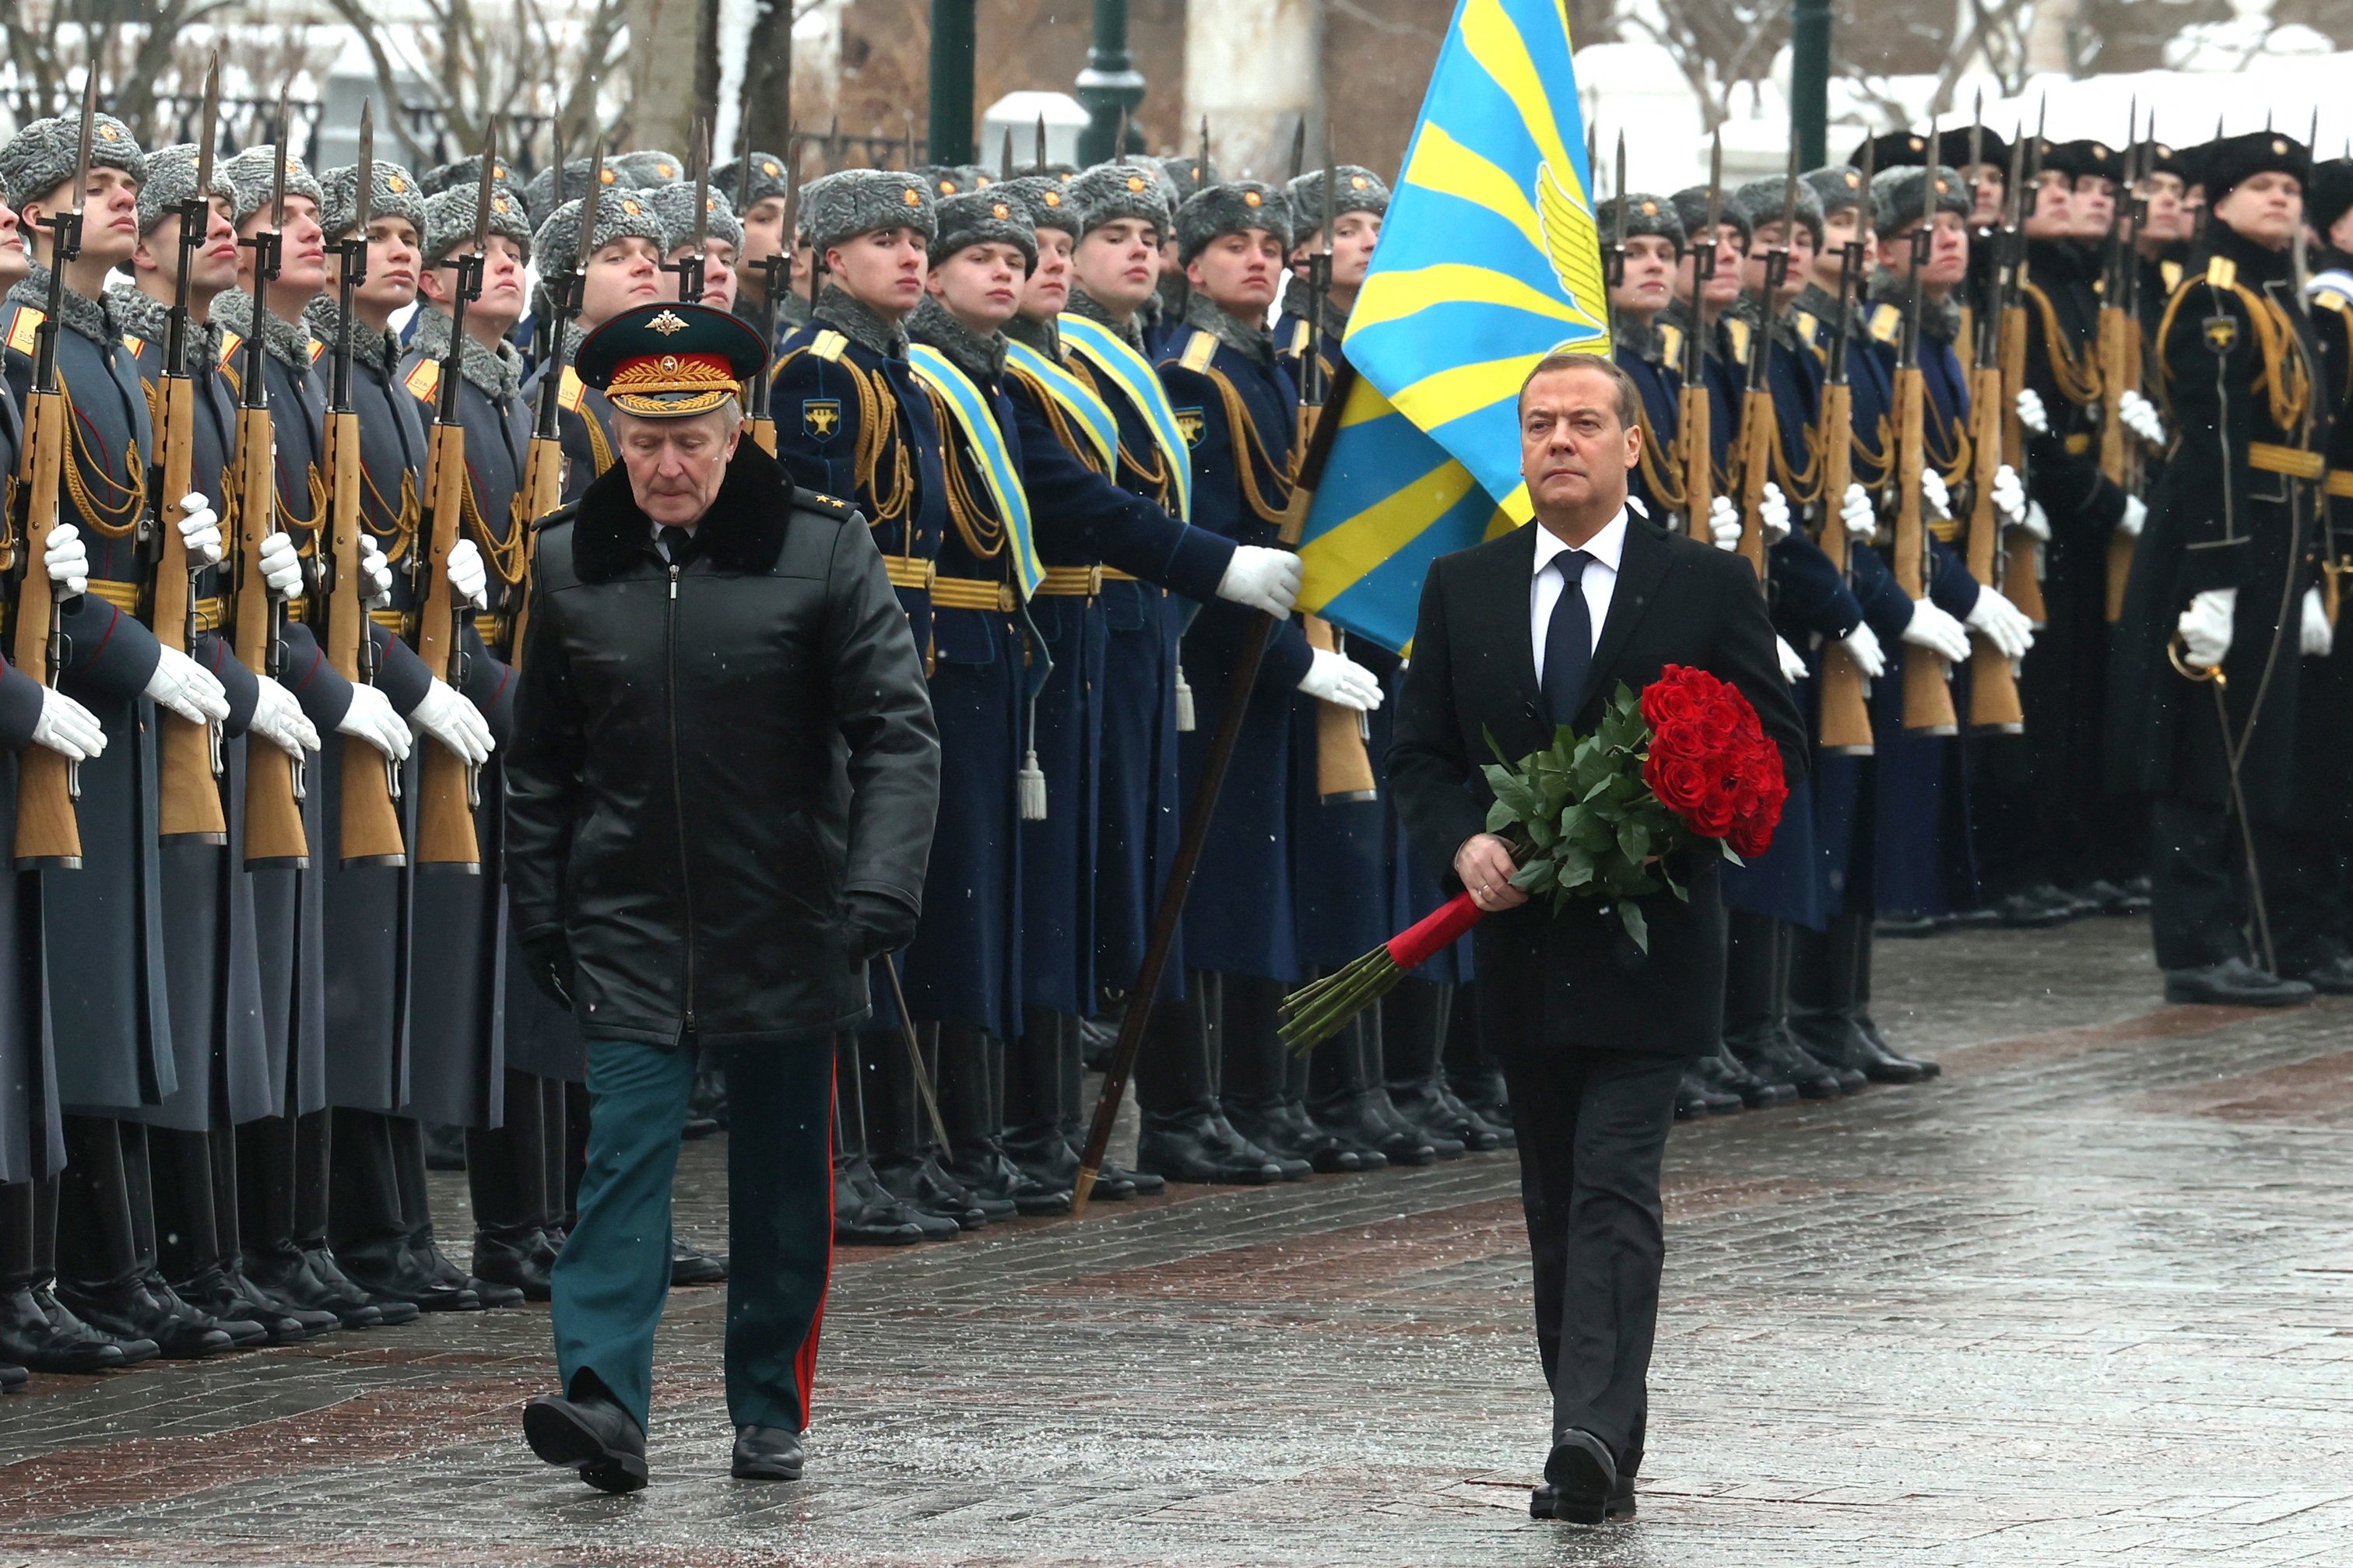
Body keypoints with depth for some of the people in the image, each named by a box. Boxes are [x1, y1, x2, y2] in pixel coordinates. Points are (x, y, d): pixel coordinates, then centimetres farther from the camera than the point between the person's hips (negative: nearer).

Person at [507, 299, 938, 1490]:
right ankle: (605, 1400, -18)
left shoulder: (822, 549, -7)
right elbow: (540, 760, 12)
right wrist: (539, 913, 10)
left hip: (785, 931, -1)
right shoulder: (571, 564, 1)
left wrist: (881, 890, -20)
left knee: (783, 1182, 8)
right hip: (633, 931, 1)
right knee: (625, 1152, -11)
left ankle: (769, 1413, 20)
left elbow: (898, 729, -9)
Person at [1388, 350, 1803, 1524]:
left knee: (1614, 1191, -15)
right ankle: (1595, 1446, 18)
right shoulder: (1461, 591, 9)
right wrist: (1465, 843, -12)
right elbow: (1420, 755, 9)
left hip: (1647, 942, -4)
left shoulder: (1708, 586, 0)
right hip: (1522, 944, 4)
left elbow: (1775, 747, 1)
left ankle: (1594, 1437, -23)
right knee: (1555, 1204, 10)